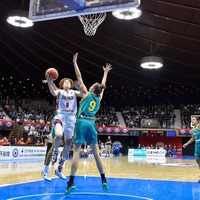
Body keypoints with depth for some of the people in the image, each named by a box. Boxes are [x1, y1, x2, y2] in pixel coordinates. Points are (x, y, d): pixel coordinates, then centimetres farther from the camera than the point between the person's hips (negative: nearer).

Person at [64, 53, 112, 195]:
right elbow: (103, 85, 32)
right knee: (96, 153, 8)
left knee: (76, 152, -9)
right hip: (92, 124, 4)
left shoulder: (87, 93, 5)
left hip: (82, 122, -4)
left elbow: (79, 77, 8)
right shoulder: (99, 98, 15)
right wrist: (105, 73, 43)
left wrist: (75, 62, 16)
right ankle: (104, 181, 8)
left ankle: (71, 182, -15)